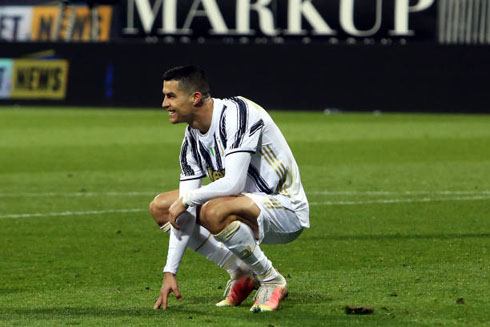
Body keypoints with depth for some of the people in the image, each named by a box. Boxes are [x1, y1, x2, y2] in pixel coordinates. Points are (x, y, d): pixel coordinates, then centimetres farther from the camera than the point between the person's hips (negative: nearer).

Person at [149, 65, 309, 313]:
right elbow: (183, 215, 1)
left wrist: (185, 198, -17)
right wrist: (170, 272, -5)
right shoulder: (192, 139, 2)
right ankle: (241, 274, 6)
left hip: (286, 209, -9)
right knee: (160, 207, 5)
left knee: (214, 211, -37)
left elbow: (233, 183, -32)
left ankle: (272, 281, -14)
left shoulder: (236, 113, -22)